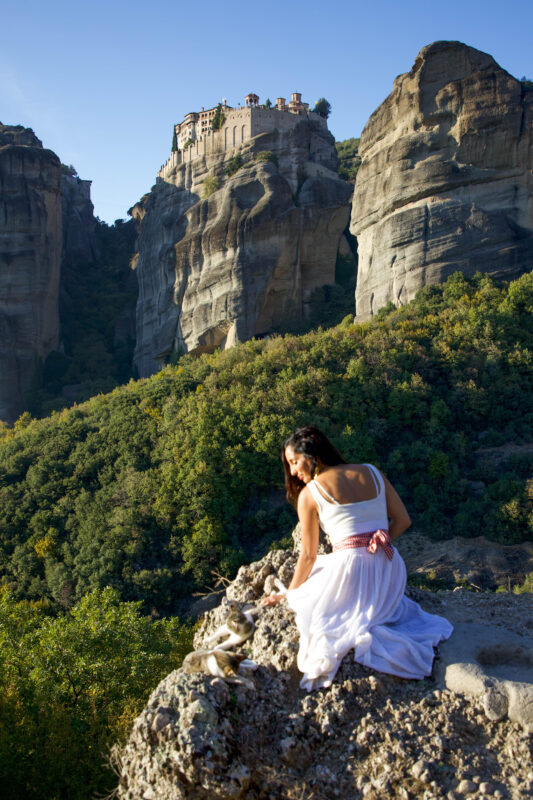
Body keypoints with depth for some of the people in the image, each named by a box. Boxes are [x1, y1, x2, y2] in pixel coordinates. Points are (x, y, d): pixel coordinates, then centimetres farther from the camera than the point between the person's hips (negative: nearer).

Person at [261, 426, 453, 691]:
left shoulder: (309, 493, -2)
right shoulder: (372, 473, 10)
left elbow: (308, 555, 4)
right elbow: (403, 520, 11)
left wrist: (288, 594, 19)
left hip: (350, 569, -6)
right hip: (390, 569, 6)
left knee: (304, 606, 19)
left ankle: (361, 634, -10)